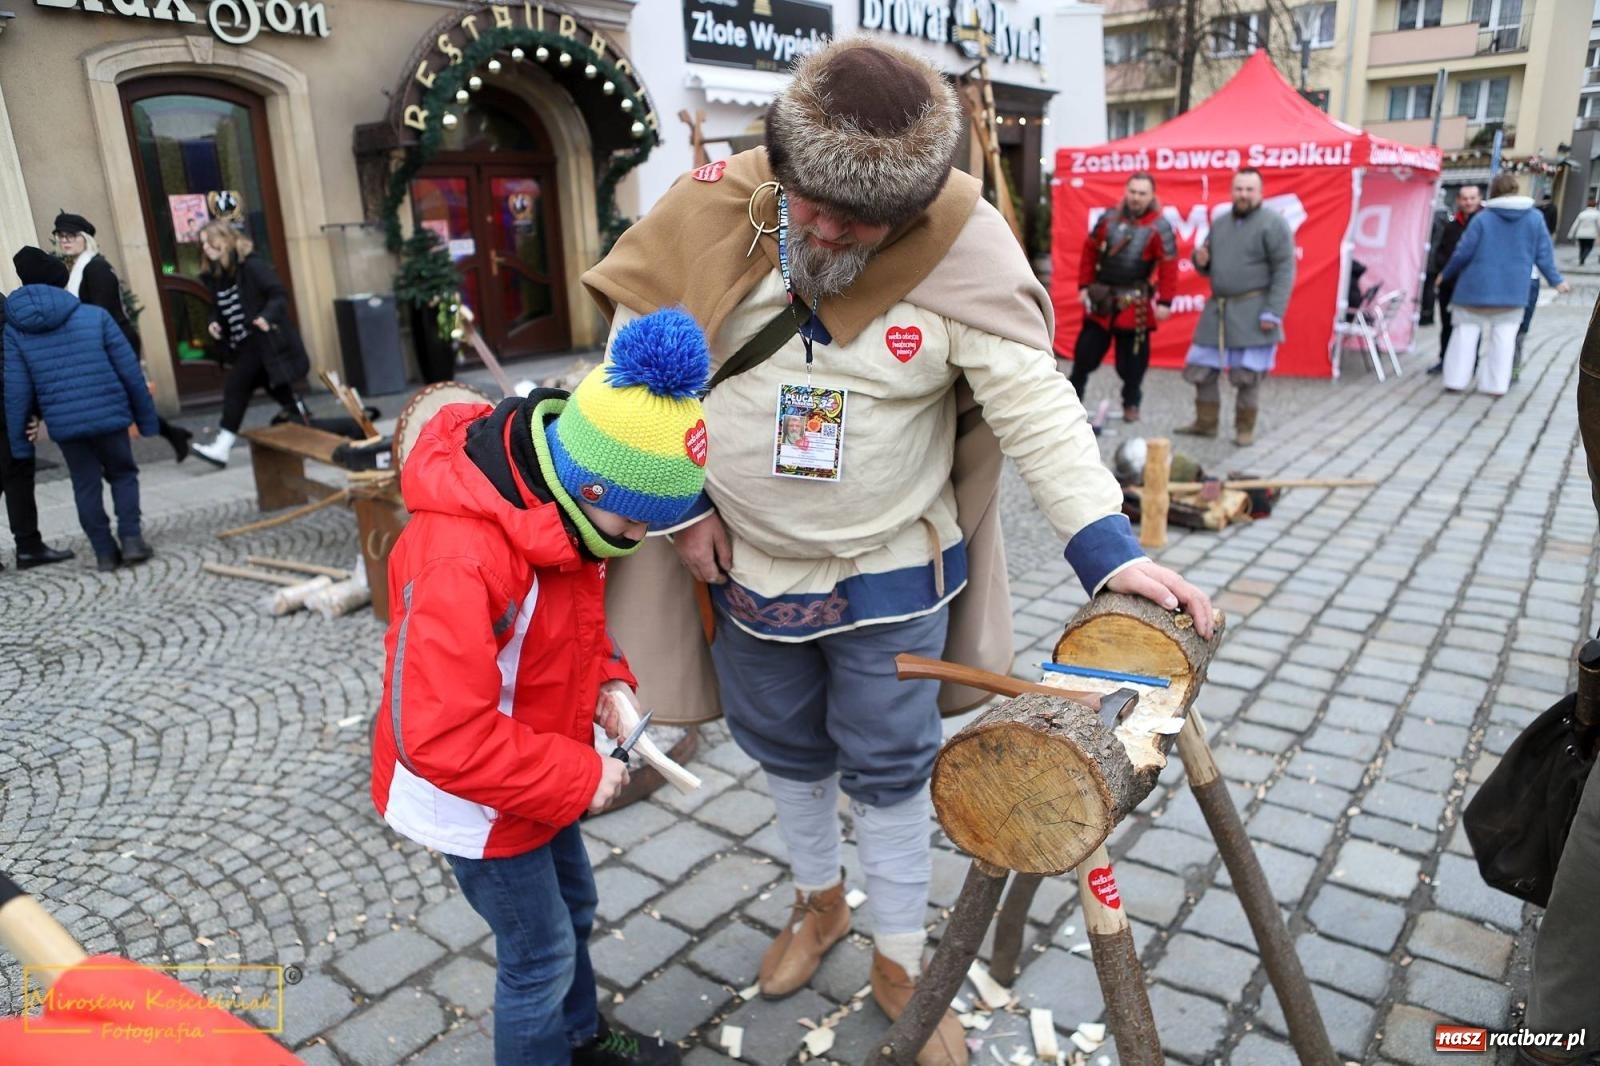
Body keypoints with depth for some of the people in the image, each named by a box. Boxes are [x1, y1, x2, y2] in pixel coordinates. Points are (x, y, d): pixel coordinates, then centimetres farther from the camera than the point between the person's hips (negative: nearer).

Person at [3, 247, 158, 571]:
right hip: (108, 415, -1)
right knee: (123, 475, 17)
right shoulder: (95, 316, -3)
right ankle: (131, 539, 5)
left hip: (63, 424, 1)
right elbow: (130, 371, -3)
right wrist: (145, 416, 6)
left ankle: (105, 552, 14)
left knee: (86, 487, 13)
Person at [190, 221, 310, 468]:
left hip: (263, 341, -8)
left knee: (235, 387, -11)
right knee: (276, 388, 14)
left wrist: (267, 317, -31)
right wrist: (214, 322, -2)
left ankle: (222, 446, -8)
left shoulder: (251, 265, -12)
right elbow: (219, 308, 20)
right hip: (243, 344, 8)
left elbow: (279, 295, -15)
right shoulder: (214, 274, 11)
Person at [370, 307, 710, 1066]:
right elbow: (442, 737, -35)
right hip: (472, 794, -9)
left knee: (572, 909, 26)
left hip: (535, 775, 9)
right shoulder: (461, 563, -37)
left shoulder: (557, 498, -9)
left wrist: (608, 681, -8)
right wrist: (578, 779, -26)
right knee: (541, 953, 8)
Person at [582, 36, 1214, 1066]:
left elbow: (1036, 402, -20)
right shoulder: (709, 216, -13)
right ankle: (819, 900, 51)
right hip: (748, 568, 3)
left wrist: (1112, 548, -30)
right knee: (789, 753, 22)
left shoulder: (960, 242, -19)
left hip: (892, 575, -2)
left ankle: (901, 963, 38)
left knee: (888, 773, 12)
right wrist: (681, 503, -6)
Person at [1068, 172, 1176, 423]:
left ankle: (1131, 403, 21)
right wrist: (1084, 286, 4)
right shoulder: (1108, 219, 3)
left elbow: (1169, 267, -8)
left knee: (1132, 359, 6)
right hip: (1101, 299, 2)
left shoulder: (1159, 227, -6)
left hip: (1135, 305, -2)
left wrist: (1164, 302, -12)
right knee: (1085, 352, 8)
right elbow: (1089, 252, 8)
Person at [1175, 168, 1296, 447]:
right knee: (1200, 368, 9)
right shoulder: (1220, 222, 14)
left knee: (1247, 374, -1)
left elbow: (1284, 271, -12)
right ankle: (1205, 422, 24)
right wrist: (1200, 261, 0)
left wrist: (1273, 312, -18)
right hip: (1217, 309, 6)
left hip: (1252, 313, -6)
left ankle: (1245, 429, 14)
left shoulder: (1273, 223, -7)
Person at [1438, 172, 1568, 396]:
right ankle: (1496, 384, 5)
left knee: (1466, 331, 6)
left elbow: (1463, 252, -8)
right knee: (1504, 337, 6)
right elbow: (1543, 253, 3)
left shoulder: (1482, 218, -9)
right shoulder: (1535, 218, 1)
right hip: (1513, 291, 2)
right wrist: (1555, 280, 15)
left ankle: (1455, 379, 5)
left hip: (1476, 287, -2)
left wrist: (1446, 274, 8)